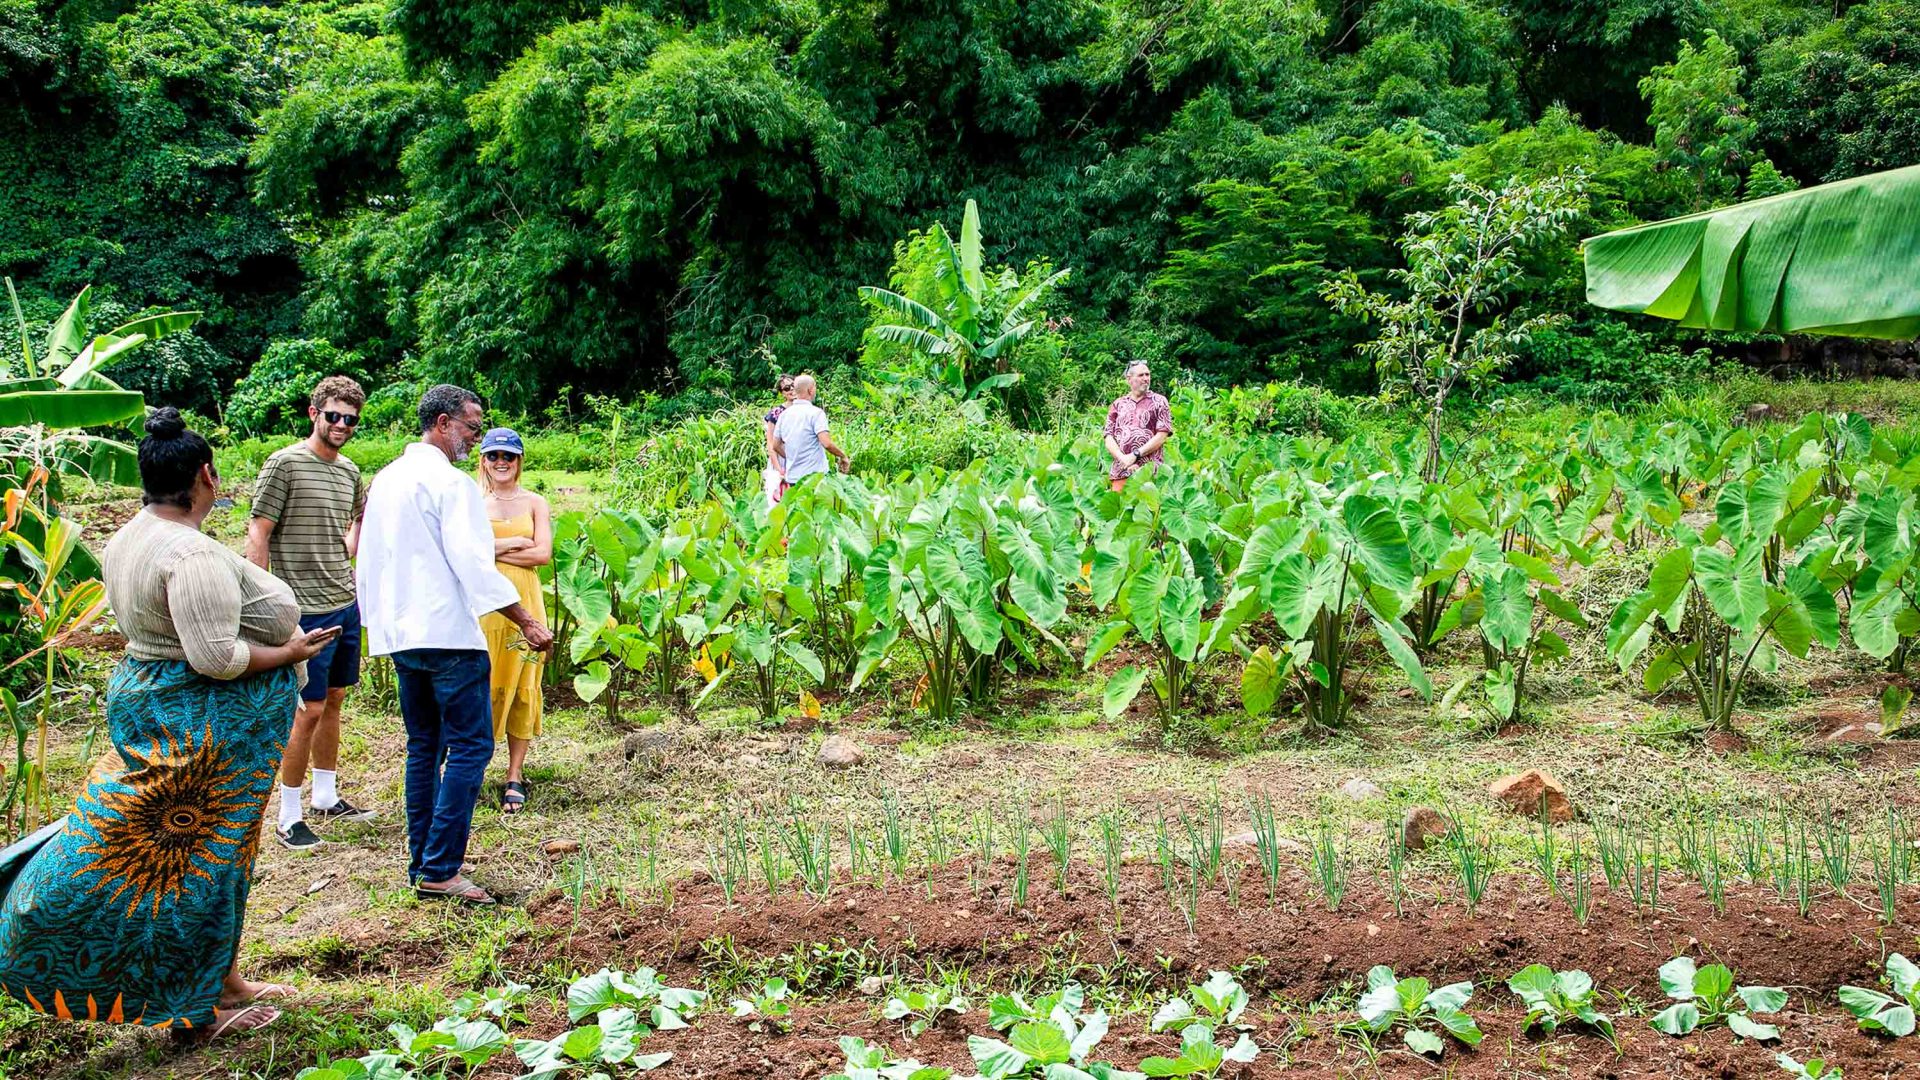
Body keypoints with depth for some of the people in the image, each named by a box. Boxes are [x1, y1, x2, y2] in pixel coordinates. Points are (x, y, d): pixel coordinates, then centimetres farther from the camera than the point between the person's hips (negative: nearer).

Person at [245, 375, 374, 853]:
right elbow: (258, 535, -11)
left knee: (334, 700, 15)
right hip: (307, 610, -7)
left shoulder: (349, 471, 11)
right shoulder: (283, 464, -10)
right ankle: (288, 817, 7)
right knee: (309, 709, -4)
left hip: (347, 603, 7)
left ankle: (326, 796, 29)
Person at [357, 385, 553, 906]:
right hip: (448, 633, -9)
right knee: (470, 746, -5)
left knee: (424, 747, 15)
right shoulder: (451, 483, -12)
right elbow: (473, 564, -19)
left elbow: (369, 560, 19)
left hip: (401, 633, 9)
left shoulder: (386, 479, 14)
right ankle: (440, 869, -7)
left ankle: (420, 863, 18)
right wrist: (527, 622, -16)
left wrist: (378, 623, 27)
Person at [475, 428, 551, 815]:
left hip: (523, 602, 1)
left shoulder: (534, 503, 9)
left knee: (521, 685, 2)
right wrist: (513, 542, -7)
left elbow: (543, 553, -4)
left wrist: (491, 549, -6)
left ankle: (515, 776, 8)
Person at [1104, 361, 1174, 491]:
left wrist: (1134, 455, -8)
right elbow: (1109, 438, 8)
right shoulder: (1118, 404, 16)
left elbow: (1162, 436, -1)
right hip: (1120, 472, 2)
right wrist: (1123, 459, -9)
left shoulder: (1159, 402, 9)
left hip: (1150, 471, -2)